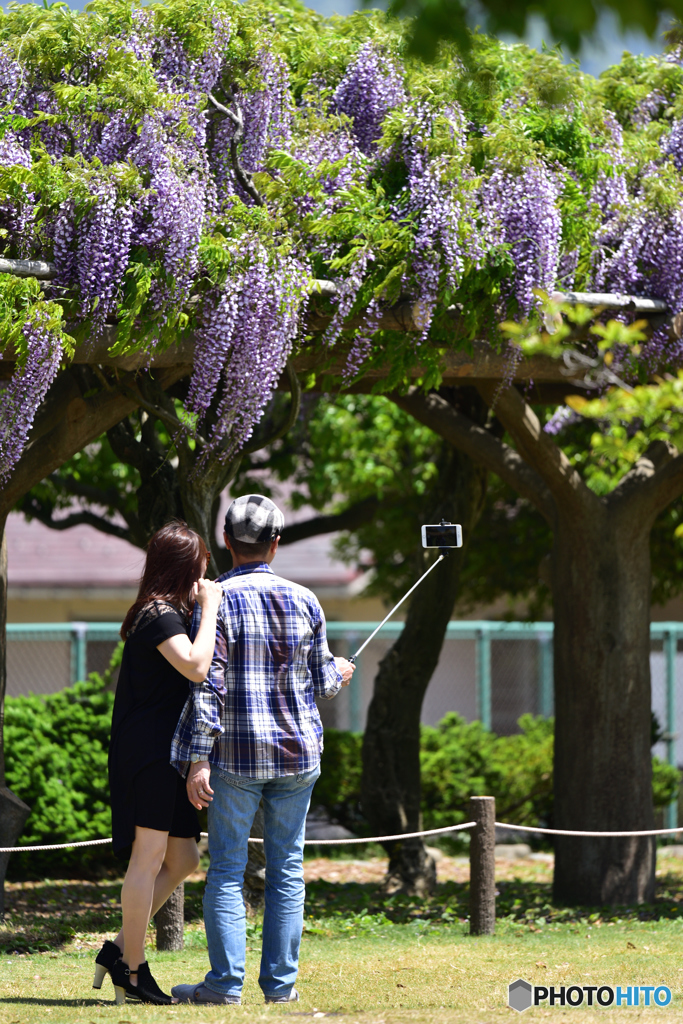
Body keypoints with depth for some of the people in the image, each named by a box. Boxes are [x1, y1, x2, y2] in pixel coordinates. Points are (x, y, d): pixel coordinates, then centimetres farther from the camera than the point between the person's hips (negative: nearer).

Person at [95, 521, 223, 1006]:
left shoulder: (159, 613, 18)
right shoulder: (161, 615, -13)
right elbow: (195, 666, -28)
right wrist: (210, 608, -19)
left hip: (161, 755, 10)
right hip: (151, 752, -10)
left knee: (182, 860, 12)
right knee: (149, 858, -5)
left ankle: (121, 951, 14)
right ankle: (132, 969, 0)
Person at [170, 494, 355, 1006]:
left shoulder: (217, 601, -7)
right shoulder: (304, 601, 4)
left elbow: (208, 683, -13)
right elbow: (320, 681, 11)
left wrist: (198, 759, -13)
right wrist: (338, 672, 35)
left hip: (237, 753, -3)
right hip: (297, 752, 3)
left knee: (227, 867, 1)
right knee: (287, 867, 8)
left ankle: (226, 979, -3)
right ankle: (281, 980, 8)